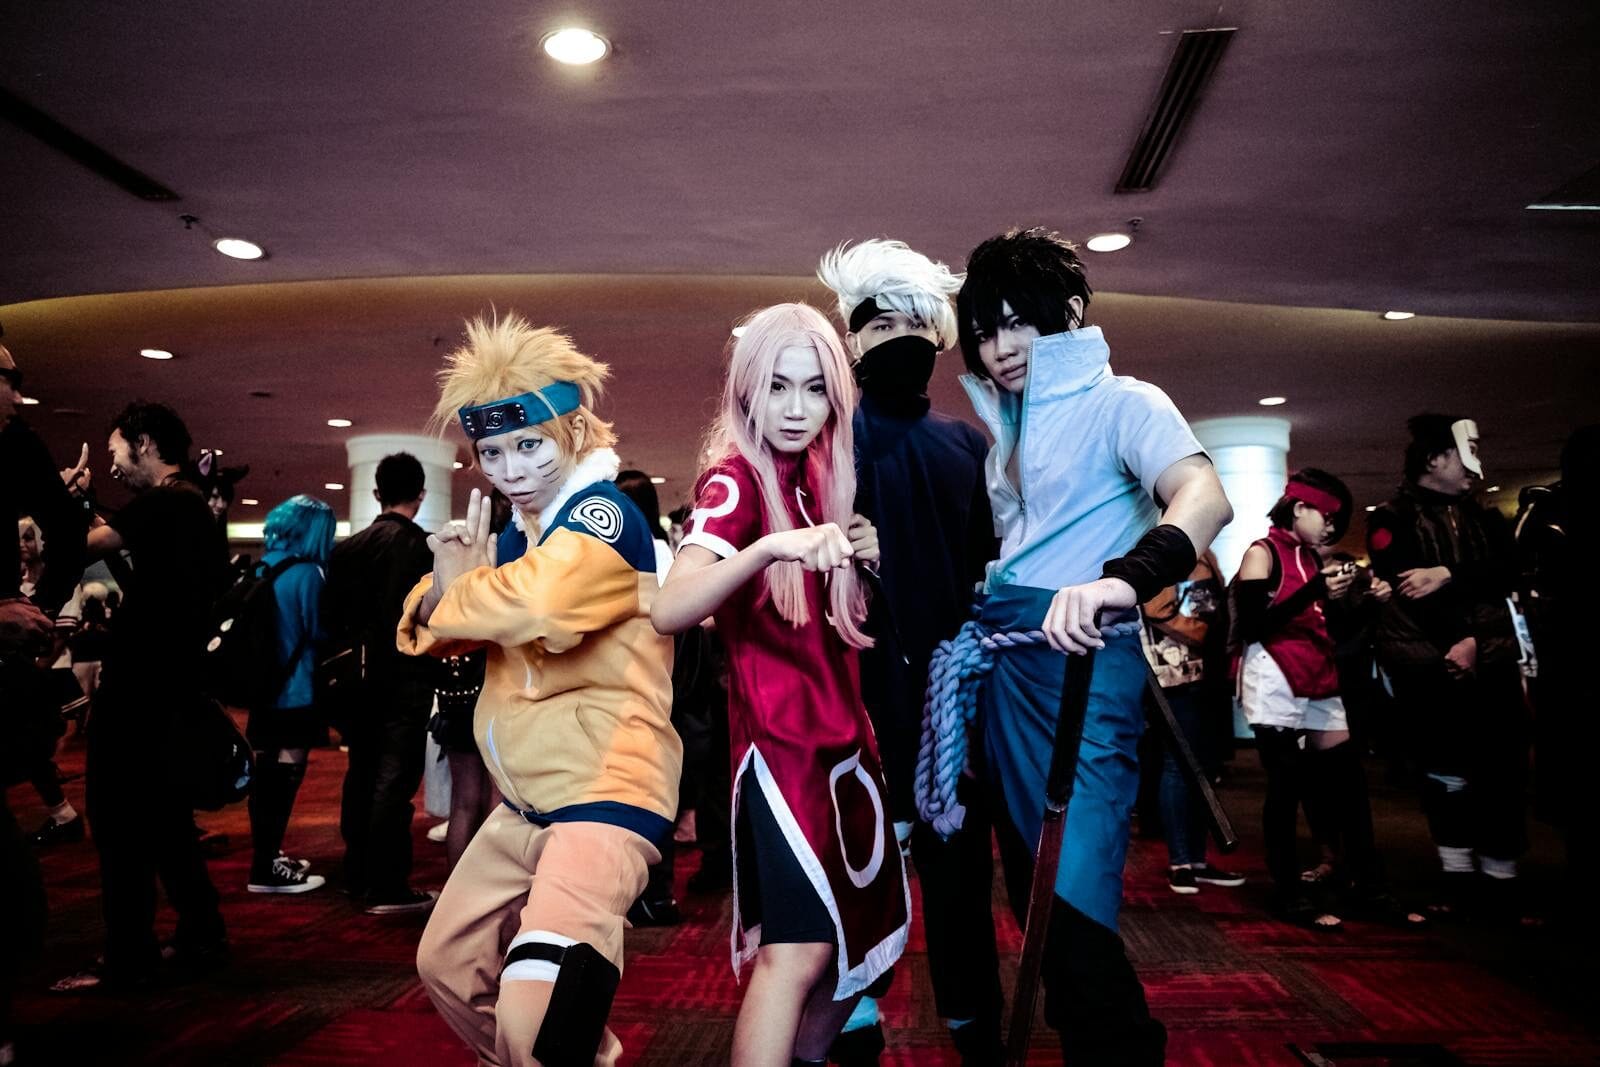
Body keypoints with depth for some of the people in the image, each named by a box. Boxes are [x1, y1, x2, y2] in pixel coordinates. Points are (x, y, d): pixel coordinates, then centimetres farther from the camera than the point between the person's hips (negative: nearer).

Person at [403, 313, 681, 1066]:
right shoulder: (516, 531, 12)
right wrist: (444, 582, -10)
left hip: (606, 794, -10)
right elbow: (445, 632, 13)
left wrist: (453, 593, -15)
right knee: (447, 963, 24)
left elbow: (535, 603, -36)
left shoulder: (603, 513, -17)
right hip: (527, 801, 10)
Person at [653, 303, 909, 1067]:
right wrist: (769, 546, -44)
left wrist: (866, 559, -1)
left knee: (873, 932, 17)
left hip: (842, 735, 8)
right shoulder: (736, 480, -12)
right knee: (797, 948, -13)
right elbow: (670, 611, -29)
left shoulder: (819, 477, 9)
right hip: (780, 740, -8)